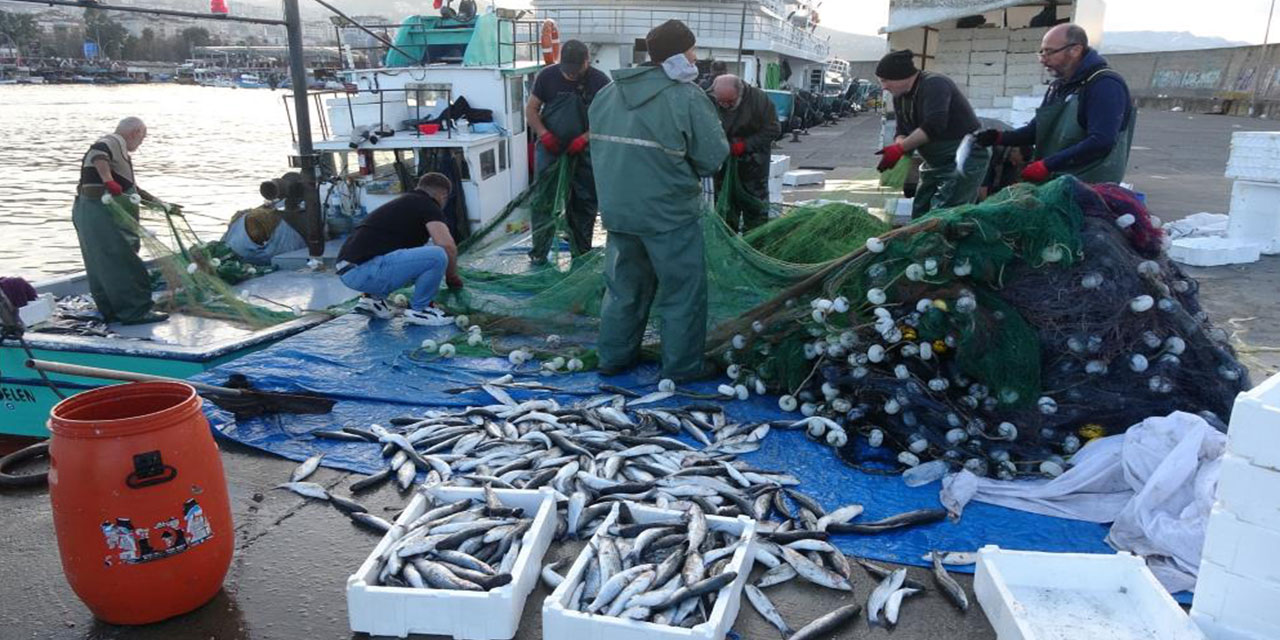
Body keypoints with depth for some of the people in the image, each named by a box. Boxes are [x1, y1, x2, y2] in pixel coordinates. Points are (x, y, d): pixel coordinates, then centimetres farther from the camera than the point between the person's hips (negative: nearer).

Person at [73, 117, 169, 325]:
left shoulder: (119, 150, 26)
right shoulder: (112, 143, -6)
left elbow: (130, 189, 34)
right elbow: (97, 152, -31)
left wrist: (158, 203, 35)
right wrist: (108, 180, -38)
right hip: (100, 212, -11)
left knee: (101, 266, 14)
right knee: (123, 264, -10)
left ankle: (111, 311, 20)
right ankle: (136, 311, -9)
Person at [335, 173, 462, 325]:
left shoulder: (405, 202, 27)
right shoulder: (427, 205, 0)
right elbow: (448, 247, -16)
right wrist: (452, 276, 3)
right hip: (365, 271, -10)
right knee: (438, 256, -19)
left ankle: (373, 298, 18)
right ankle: (419, 309, 2)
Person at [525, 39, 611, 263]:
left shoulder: (599, 81, -5)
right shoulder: (547, 76, -2)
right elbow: (531, 109, 4)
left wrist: (585, 138, -17)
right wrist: (544, 134, -13)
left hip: (583, 150, 1)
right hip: (550, 148, 0)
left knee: (585, 202, 6)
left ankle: (581, 253, 19)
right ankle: (539, 252, 5)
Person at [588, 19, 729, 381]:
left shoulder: (609, 93, 7)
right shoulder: (687, 97, -13)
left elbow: (600, 145, 13)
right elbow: (713, 158, -13)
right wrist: (682, 165, 7)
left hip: (617, 208, 7)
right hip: (670, 212, -6)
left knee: (624, 285, 19)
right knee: (682, 291, 7)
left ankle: (613, 357, 26)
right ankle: (682, 367, 14)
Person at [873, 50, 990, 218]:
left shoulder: (934, 84, -18)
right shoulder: (900, 97, 9)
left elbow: (934, 126, -30)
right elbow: (902, 132, 6)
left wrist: (899, 148, -28)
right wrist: (897, 148, -16)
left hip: (966, 159, -9)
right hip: (935, 162, 10)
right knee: (919, 215, 9)